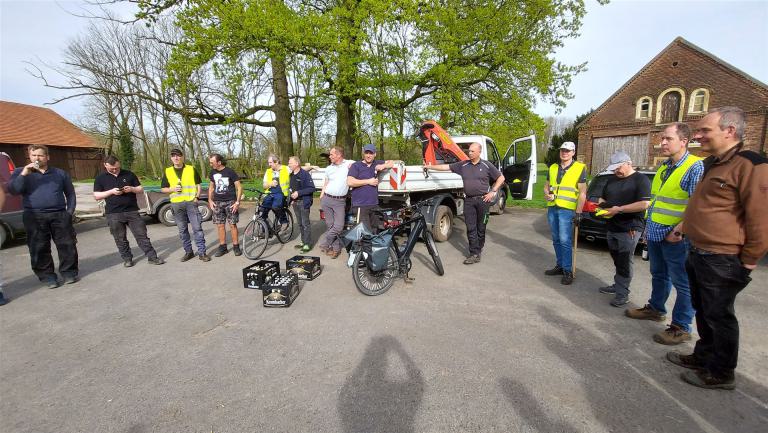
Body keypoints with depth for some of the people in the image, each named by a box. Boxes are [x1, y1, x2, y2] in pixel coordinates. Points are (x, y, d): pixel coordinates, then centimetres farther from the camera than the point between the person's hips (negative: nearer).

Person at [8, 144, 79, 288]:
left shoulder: (60, 173, 13)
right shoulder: (20, 172, 10)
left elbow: (70, 194, 14)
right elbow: (13, 190, -4)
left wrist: (70, 211, 3)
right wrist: (24, 174, -13)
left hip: (59, 215, 0)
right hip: (34, 217, 0)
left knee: (67, 245, 1)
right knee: (40, 249, 2)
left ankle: (69, 272, 13)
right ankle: (47, 276, 11)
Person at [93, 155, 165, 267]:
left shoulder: (129, 174, 8)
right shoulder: (100, 178, 6)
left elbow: (141, 189, 11)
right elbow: (96, 196, 3)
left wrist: (132, 189, -10)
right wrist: (111, 192, -13)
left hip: (132, 211, 0)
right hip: (113, 214, 0)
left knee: (142, 235, 0)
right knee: (120, 239, 7)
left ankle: (152, 257, 2)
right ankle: (127, 259, 20)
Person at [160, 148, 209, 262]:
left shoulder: (191, 169, 5)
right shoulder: (167, 171, 8)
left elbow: (198, 185, 8)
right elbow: (163, 188, 12)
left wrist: (197, 197, -6)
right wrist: (173, 189, -8)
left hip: (191, 202, -2)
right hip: (176, 204, 2)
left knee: (197, 228, -5)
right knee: (182, 230, 9)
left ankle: (202, 252, 0)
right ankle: (188, 252, 20)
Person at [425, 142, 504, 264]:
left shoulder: (486, 165, 3)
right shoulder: (463, 165, 9)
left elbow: (501, 178, 8)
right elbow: (446, 167, 10)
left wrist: (493, 192, 0)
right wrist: (430, 167, 7)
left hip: (483, 199, -2)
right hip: (469, 200, 2)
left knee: (481, 227, 7)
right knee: (471, 228, -1)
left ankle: (479, 249, 24)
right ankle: (474, 254, 3)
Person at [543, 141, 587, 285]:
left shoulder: (580, 168, -2)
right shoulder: (552, 168, 12)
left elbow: (582, 192, -5)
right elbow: (546, 185, 20)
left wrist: (578, 212, -11)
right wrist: (547, 194, -5)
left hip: (567, 209, -5)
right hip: (552, 208, 5)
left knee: (565, 241, -8)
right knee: (556, 240, 12)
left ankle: (568, 271, 1)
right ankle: (560, 266, 24)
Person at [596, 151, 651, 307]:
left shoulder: (640, 179, -7)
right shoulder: (612, 180, 14)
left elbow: (645, 204, -17)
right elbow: (602, 198, 25)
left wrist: (619, 209, -20)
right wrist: (601, 204, 2)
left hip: (629, 229, -6)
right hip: (611, 228, 6)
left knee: (624, 262, -2)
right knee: (617, 260, 14)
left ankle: (622, 293, 5)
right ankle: (618, 285, 25)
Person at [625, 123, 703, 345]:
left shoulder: (695, 167, -13)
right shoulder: (663, 167, 12)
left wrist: (678, 231, -22)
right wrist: (648, 226, 18)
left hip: (676, 238, -8)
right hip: (655, 234, 8)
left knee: (683, 283, 4)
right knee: (658, 275, 21)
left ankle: (681, 327, 14)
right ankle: (655, 308, 37)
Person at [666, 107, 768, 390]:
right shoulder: (712, 164, 12)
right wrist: (685, 228, 20)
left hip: (721, 261, -9)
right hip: (699, 255, 9)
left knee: (719, 317, 6)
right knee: (703, 312, 20)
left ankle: (721, 373, 22)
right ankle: (703, 356, 36)